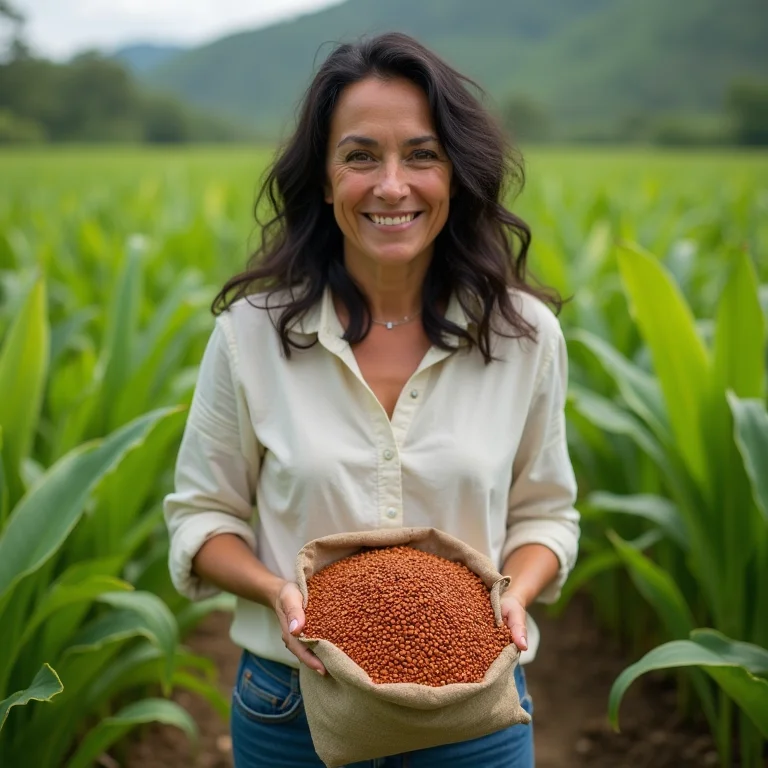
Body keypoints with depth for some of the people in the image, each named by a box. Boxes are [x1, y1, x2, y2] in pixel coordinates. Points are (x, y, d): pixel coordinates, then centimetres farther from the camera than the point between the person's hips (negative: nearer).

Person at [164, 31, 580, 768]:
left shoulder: (526, 335, -6)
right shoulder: (250, 332, -8)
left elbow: (543, 512, 5)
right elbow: (202, 513, 0)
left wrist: (516, 591, -15)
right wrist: (275, 590, -18)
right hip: (294, 702, 0)